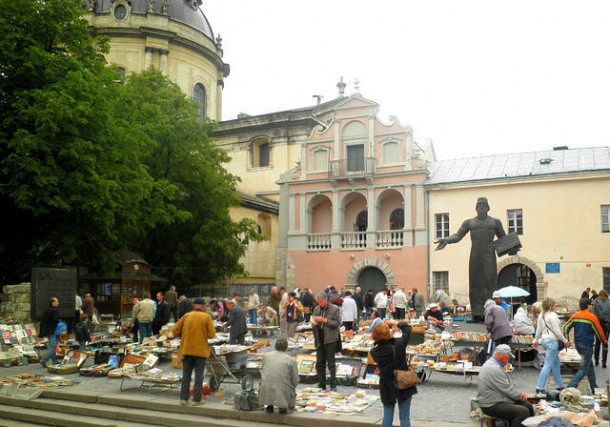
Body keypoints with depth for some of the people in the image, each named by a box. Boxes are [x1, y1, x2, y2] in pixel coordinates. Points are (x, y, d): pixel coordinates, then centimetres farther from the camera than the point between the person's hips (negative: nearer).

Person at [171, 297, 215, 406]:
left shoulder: (186, 316, 2)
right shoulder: (206, 317, -4)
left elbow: (175, 330, 2)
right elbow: (211, 334, -8)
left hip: (186, 350, 2)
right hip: (201, 350, -2)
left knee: (186, 374, 11)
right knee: (199, 374, 4)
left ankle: (184, 398, 12)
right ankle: (196, 399, 4)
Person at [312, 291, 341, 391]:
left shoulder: (335, 309, -3)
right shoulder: (316, 309, 13)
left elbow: (336, 323, -10)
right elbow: (314, 322, 22)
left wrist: (324, 320, -18)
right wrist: (314, 323, -1)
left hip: (330, 339, -5)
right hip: (319, 339, 5)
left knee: (331, 363, -1)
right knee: (319, 363, 9)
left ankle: (333, 385, 10)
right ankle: (321, 385, 20)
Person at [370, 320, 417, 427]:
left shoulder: (374, 352, -12)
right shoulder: (398, 345, -19)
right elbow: (407, 330, -3)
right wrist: (396, 323, 11)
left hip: (387, 388, 2)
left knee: (387, 416, 13)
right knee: (404, 417, 10)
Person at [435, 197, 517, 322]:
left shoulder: (495, 222, 14)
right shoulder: (469, 222, 14)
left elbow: (503, 238, 16)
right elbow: (457, 236, 5)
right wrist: (446, 240, -15)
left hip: (489, 256, -1)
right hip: (475, 257, 1)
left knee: (489, 283, -8)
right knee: (475, 284, -2)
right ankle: (476, 314, 1)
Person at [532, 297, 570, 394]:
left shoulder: (541, 315, 10)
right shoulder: (552, 315, -15)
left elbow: (538, 329, 16)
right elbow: (556, 331, -16)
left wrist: (536, 340, 26)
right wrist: (565, 341, -7)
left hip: (544, 340, 9)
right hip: (552, 341, -9)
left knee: (556, 363, 19)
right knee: (548, 365, -6)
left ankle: (559, 385, 26)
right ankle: (540, 387, -7)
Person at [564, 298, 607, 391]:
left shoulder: (575, 316, 4)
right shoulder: (592, 317, -13)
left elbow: (565, 327, 3)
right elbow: (599, 332, -6)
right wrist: (605, 343, 8)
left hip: (577, 344, 7)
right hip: (587, 346, -7)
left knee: (590, 366, 22)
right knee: (584, 369, -2)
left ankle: (594, 388, 29)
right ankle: (570, 387, -13)